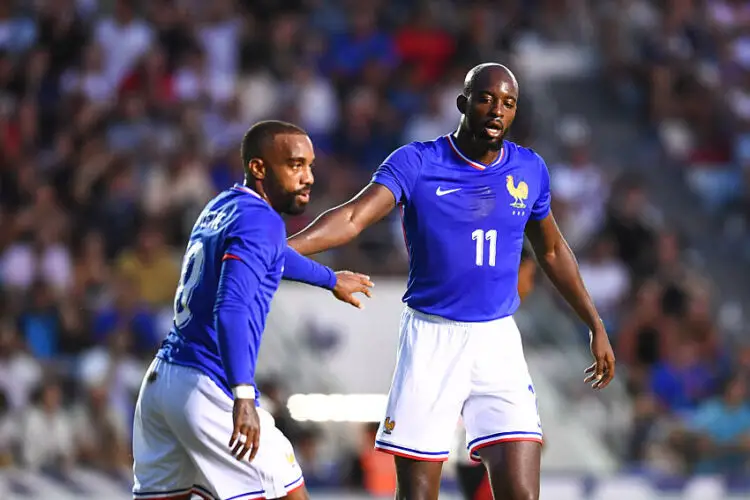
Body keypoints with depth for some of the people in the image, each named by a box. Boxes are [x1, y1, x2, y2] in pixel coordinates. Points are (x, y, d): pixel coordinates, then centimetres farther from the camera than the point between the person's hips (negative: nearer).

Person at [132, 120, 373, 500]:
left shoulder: (223, 206, 16)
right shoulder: (260, 221, -12)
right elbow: (231, 308, -27)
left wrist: (330, 279, 57)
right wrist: (242, 394, -38)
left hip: (161, 379, 9)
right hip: (207, 388, -9)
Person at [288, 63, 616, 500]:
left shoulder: (530, 170, 4)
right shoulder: (416, 163, -7)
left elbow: (552, 250, 20)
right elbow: (352, 218, -20)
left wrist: (596, 326, 22)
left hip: (498, 339, 2)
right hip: (431, 336, -2)